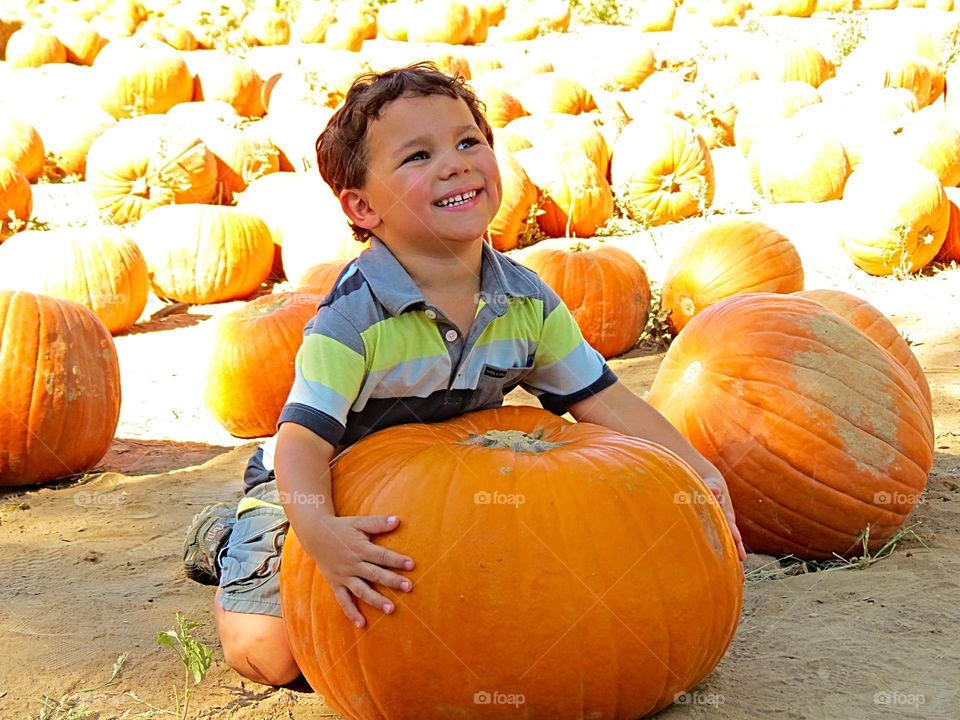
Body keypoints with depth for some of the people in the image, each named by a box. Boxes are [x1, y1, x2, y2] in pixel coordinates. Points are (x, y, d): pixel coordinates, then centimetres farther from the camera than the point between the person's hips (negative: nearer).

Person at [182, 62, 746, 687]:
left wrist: (700, 471, -21)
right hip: (308, 493, -5)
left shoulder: (527, 303, -14)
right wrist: (319, 530, -57)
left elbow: (603, 401, -9)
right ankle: (227, 542, 18)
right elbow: (304, 440, -37)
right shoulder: (354, 317, -32)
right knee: (271, 651, -17)